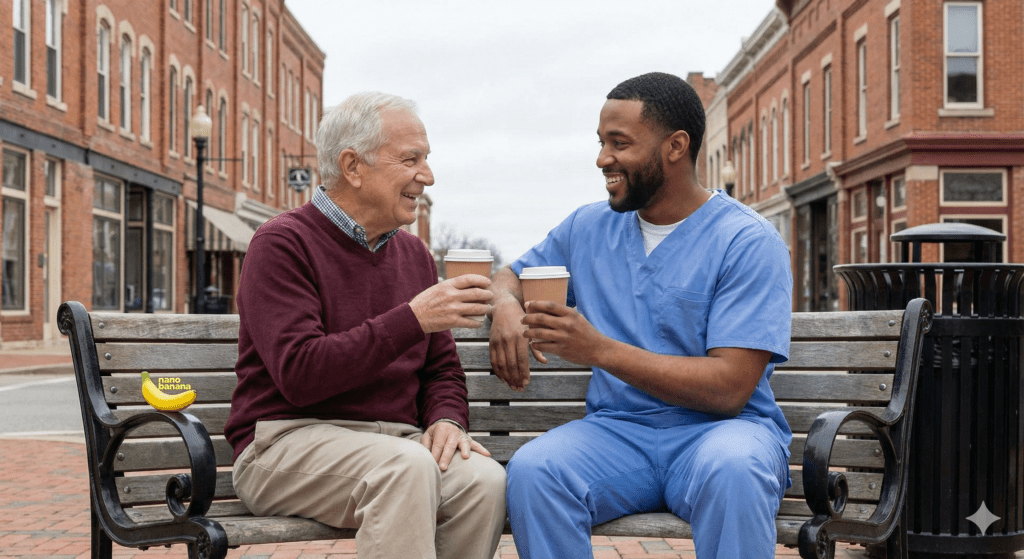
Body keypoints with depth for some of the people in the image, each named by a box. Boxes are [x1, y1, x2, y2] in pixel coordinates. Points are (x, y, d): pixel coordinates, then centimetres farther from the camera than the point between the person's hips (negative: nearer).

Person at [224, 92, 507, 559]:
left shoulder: (412, 253, 16)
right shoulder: (282, 244, -6)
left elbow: (442, 369, 20)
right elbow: (299, 374, -19)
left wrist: (446, 419, -4)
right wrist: (412, 319, -22)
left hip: (395, 442, 6)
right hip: (289, 441, -6)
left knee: (485, 478, -25)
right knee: (407, 467, -36)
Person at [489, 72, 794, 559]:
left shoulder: (748, 242, -6)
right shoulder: (588, 227, 13)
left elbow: (730, 387, -14)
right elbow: (511, 276, 28)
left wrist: (599, 349, -21)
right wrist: (506, 305, 0)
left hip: (719, 428, -3)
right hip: (617, 429, 4)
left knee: (731, 470, -39)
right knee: (530, 471, -29)